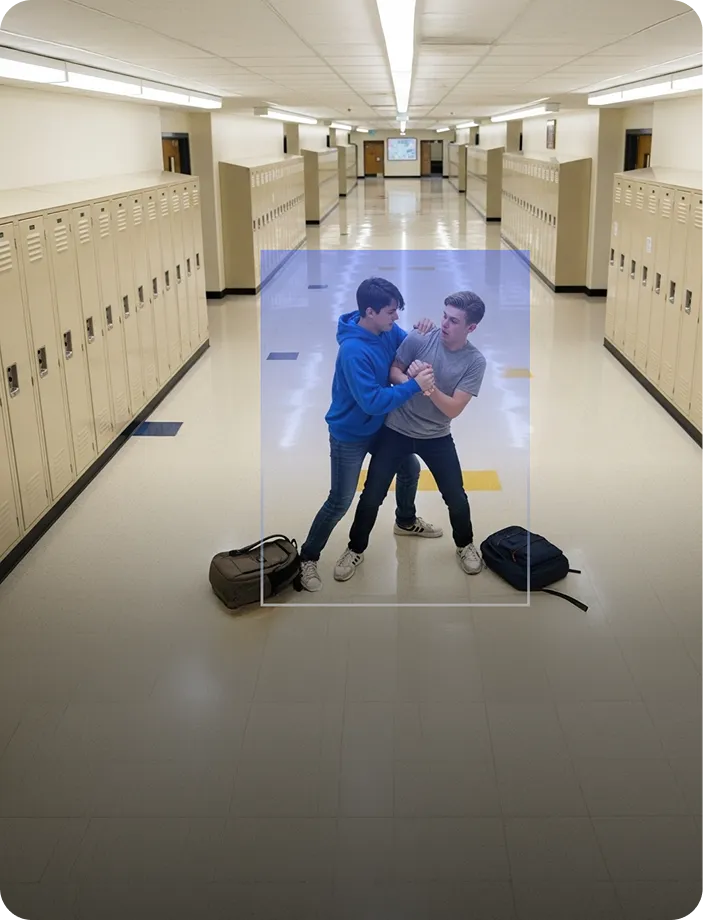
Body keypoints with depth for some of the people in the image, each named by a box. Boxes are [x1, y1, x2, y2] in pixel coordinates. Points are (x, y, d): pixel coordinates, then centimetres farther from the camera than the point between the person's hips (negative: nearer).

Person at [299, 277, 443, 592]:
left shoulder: (387, 330, -10)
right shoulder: (353, 350, -34)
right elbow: (373, 402, -35)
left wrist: (420, 334, -17)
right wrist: (415, 385, -34)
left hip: (380, 426, 8)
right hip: (350, 435, -8)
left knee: (410, 468, 23)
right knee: (340, 502, 1)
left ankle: (406, 521, 51)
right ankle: (308, 558, 20)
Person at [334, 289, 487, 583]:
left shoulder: (475, 362, -13)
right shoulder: (420, 338, -13)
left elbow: (454, 409, -17)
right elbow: (392, 372, -5)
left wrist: (430, 388, -34)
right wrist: (409, 378, -27)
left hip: (437, 437, 1)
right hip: (396, 430, 0)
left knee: (456, 497, 7)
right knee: (372, 496, 0)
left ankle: (465, 546, 36)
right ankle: (355, 550, 22)